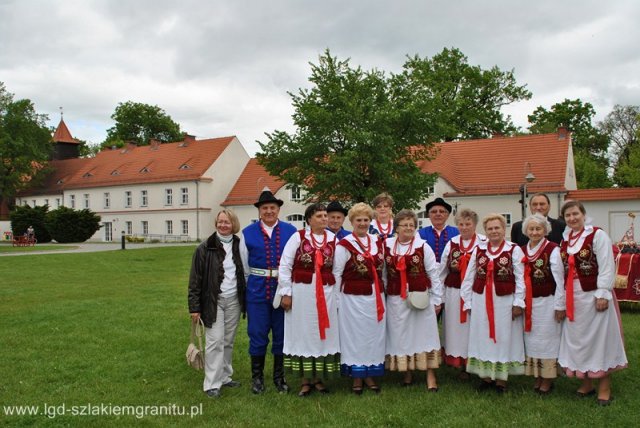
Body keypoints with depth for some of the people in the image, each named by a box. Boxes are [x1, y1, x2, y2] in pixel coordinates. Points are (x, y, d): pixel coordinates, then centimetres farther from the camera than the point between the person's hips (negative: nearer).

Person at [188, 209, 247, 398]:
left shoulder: (238, 246, 4)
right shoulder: (205, 248, -6)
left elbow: (245, 274, 11)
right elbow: (195, 279, -6)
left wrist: (245, 299, 6)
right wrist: (194, 307, -9)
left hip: (234, 301, 4)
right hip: (213, 301, -3)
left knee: (228, 341, 11)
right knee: (215, 341, -5)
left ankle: (224, 376, 24)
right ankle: (212, 384, 2)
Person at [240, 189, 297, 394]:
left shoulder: (291, 231, 1)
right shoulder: (248, 233, 2)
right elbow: (244, 266, 6)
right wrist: (251, 285, 6)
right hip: (257, 291, 0)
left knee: (281, 334, 10)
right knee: (257, 334, 6)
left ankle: (279, 376, 27)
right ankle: (257, 377, 23)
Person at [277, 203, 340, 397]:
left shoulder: (333, 240, 3)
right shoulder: (298, 237, -4)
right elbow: (285, 266, -3)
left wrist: (337, 297, 3)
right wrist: (286, 293, -6)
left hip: (326, 293, 3)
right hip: (301, 293, -2)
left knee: (323, 334, 8)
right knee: (303, 333, 6)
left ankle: (318, 379, 23)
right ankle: (306, 381, 19)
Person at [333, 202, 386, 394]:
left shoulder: (377, 242, 7)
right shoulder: (344, 245, -9)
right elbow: (336, 274, -7)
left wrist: (381, 293, 12)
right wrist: (337, 299, -7)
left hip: (375, 297, 5)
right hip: (353, 298, -5)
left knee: (374, 335, 11)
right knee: (355, 336, 5)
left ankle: (370, 375, 25)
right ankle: (356, 378, 18)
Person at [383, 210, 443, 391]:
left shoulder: (423, 247, -3)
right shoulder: (386, 246, 2)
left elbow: (433, 274, 0)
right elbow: (382, 273, 9)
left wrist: (437, 299, -1)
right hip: (396, 300, 2)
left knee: (424, 333, 2)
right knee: (400, 335, 7)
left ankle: (430, 376, 10)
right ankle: (406, 373, 22)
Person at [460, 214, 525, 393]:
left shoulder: (514, 250, -3)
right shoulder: (478, 250, 7)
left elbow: (520, 278, -5)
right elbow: (469, 277, 9)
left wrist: (518, 303, -9)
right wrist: (468, 302, 6)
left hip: (505, 301, -3)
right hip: (481, 301, 3)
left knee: (503, 338, 5)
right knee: (482, 338, 9)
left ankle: (501, 378, 17)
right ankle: (486, 376, 22)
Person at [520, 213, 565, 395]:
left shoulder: (553, 250, -11)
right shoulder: (522, 251, 5)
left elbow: (559, 280, -11)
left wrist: (559, 305, -11)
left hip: (547, 302, -5)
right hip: (529, 303, 5)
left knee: (547, 339, 4)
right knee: (531, 339, 11)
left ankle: (548, 379, 17)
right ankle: (537, 376, 24)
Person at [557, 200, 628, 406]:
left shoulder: (597, 235, -7)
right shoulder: (564, 239, 10)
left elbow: (607, 267, -12)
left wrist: (603, 294, -17)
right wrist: (562, 299, 10)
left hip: (593, 295, -6)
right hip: (572, 296, 6)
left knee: (599, 336, 2)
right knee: (577, 338, 10)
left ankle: (604, 387, 14)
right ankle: (586, 383, 24)